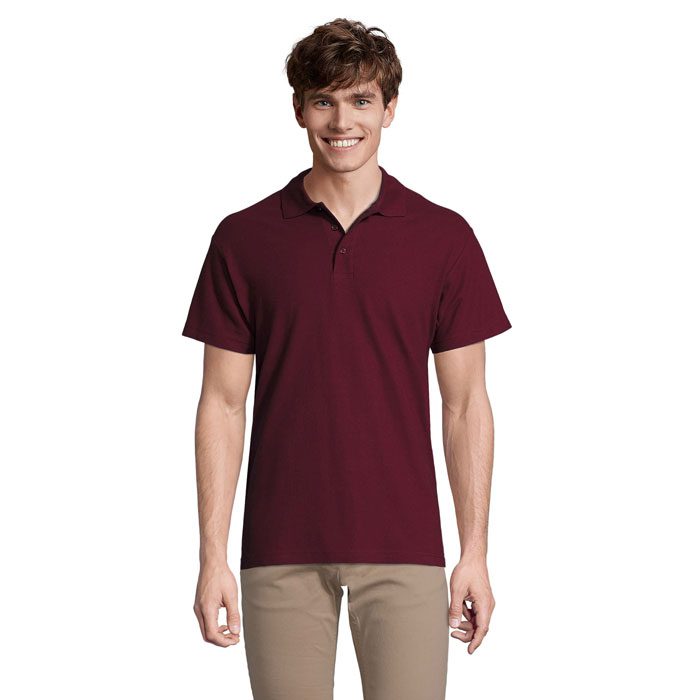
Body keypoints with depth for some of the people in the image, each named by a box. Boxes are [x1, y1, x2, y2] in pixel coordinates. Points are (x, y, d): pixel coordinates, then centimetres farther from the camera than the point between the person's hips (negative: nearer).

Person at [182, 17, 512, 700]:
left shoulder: (444, 238, 3)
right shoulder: (244, 240, 3)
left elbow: (465, 405, 5)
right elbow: (223, 405, 3)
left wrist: (475, 553, 0)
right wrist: (212, 557, -2)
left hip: (403, 548, 0)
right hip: (281, 551, 1)